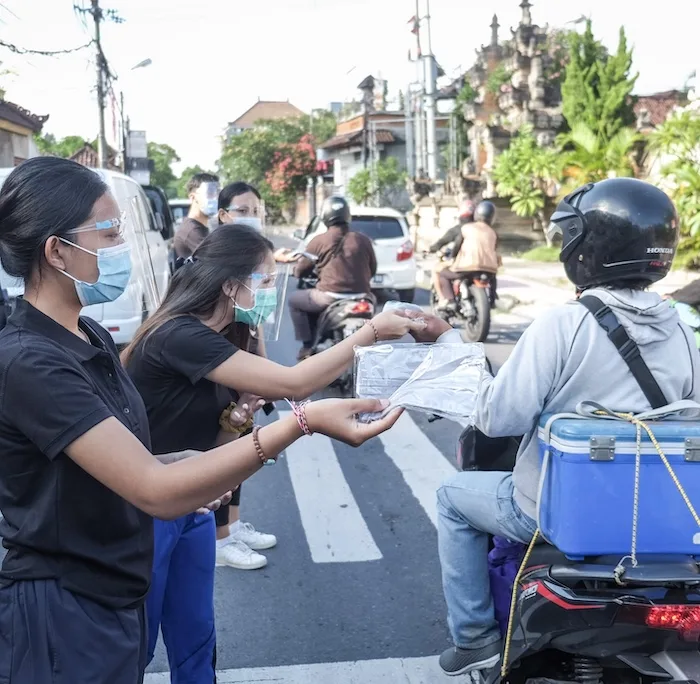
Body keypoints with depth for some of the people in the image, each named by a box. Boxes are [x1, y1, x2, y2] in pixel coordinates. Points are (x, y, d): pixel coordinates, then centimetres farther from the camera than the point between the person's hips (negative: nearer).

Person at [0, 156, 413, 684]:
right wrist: (302, 423, -33)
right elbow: (156, 492, -29)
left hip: (118, 598, 8)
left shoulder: (91, 339, 5)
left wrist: (184, 463, -6)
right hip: (63, 618, -8)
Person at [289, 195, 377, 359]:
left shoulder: (319, 241, -2)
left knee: (294, 300, 22)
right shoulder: (363, 240, 5)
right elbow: (372, 270, 16)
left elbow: (299, 271, 7)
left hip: (330, 298, -3)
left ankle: (308, 345, 16)